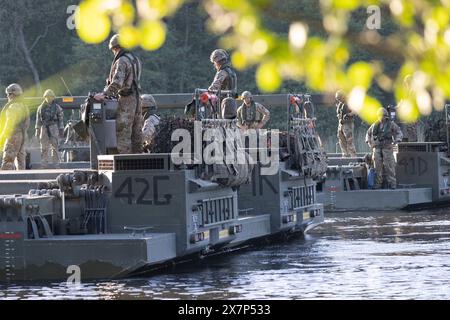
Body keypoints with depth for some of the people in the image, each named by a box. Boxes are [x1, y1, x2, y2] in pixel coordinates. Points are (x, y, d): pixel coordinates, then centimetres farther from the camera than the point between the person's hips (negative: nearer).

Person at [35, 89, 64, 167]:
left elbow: (61, 119, 5)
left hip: (54, 128, -2)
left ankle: (56, 163, -3)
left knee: (54, 147, -5)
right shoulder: (41, 107, 11)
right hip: (44, 128, 2)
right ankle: (44, 165, 6)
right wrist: (37, 130, 7)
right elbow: (38, 120, 12)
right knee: (44, 148, 2)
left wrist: (61, 130, 0)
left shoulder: (57, 107, 5)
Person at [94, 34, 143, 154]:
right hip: (137, 98, 9)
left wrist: (104, 94, -24)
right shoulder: (135, 59, 15)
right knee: (136, 133, 11)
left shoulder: (121, 61, -13)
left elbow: (117, 82, -25)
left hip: (126, 99, -9)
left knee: (123, 133, -8)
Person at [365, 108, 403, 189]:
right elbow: (368, 133, 24)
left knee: (389, 166, -8)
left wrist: (396, 140, -14)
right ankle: (378, 184, 6)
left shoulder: (391, 124, 2)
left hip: (387, 148, -3)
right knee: (377, 167, 2)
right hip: (377, 148, 3)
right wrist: (368, 142, 10)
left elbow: (399, 133, 3)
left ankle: (392, 184, -6)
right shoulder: (375, 125, 10)